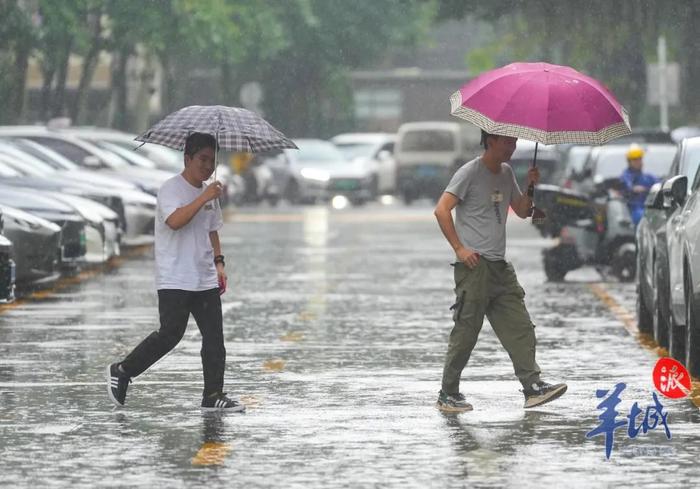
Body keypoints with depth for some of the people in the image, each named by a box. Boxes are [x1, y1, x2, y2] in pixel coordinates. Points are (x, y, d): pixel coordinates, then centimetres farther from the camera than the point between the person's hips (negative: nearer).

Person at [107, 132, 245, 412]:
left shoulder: (209, 192, 15)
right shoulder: (171, 188, -9)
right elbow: (174, 221, -27)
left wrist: (218, 262, 15)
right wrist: (204, 199, -28)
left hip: (205, 281, 7)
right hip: (174, 281, -7)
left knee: (214, 337, 1)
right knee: (170, 334, -11)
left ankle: (213, 395, 5)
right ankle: (122, 372, 5)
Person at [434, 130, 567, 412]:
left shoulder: (506, 173, 16)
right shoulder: (470, 173, -8)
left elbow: (522, 211, 21)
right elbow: (441, 210, -13)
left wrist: (531, 187, 3)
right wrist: (459, 248, -16)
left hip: (500, 266, 8)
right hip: (475, 265, -8)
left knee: (520, 327, -1)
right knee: (466, 331, -4)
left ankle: (533, 387, -5)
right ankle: (448, 395, 4)